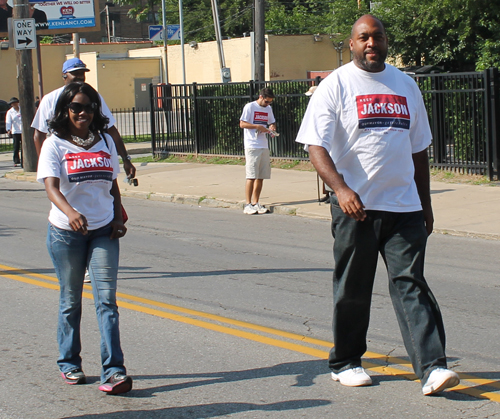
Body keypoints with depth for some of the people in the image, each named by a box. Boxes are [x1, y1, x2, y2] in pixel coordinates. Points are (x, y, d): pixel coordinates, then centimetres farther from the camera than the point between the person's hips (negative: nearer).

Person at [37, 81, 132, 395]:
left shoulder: (105, 141, 9)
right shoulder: (55, 145, -5)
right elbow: (51, 186, -19)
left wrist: (118, 218, 3)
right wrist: (71, 213, -38)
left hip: (104, 231, 2)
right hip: (66, 233, -2)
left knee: (106, 299, -7)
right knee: (71, 301, 9)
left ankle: (113, 371, -10)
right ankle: (69, 363, 26)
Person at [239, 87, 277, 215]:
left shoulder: (268, 108, 15)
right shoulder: (250, 107, -5)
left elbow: (272, 122, 24)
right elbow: (242, 124, -8)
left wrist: (272, 127, 0)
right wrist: (258, 126, -17)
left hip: (264, 146, 6)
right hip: (252, 146, -6)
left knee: (261, 177, 6)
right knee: (251, 176, -8)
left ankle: (256, 203, 13)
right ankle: (248, 204, -3)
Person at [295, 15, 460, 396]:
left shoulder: (405, 85, 14)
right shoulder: (335, 86, -1)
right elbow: (316, 146, -10)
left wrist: (425, 203, 17)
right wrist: (341, 189, -26)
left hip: (405, 207, 3)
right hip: (355, 207, -3)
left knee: (411, 284, -3)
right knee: (352, 290, 6)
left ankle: (432, 367, -8)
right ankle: (345, 363, 21)